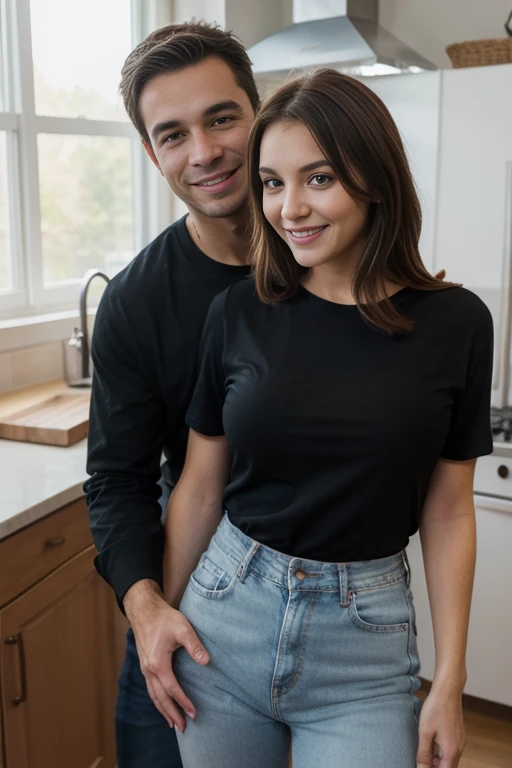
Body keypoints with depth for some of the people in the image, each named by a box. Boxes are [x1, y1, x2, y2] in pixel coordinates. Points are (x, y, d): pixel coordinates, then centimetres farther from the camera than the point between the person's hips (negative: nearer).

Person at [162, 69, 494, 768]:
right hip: (222, 619, 2)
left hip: (365, 638, -1)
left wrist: (450, 681, -2)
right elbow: (200, 487, 2)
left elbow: (447, 513, -2)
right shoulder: (239, 313, -6)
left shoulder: (455, 323, -8)